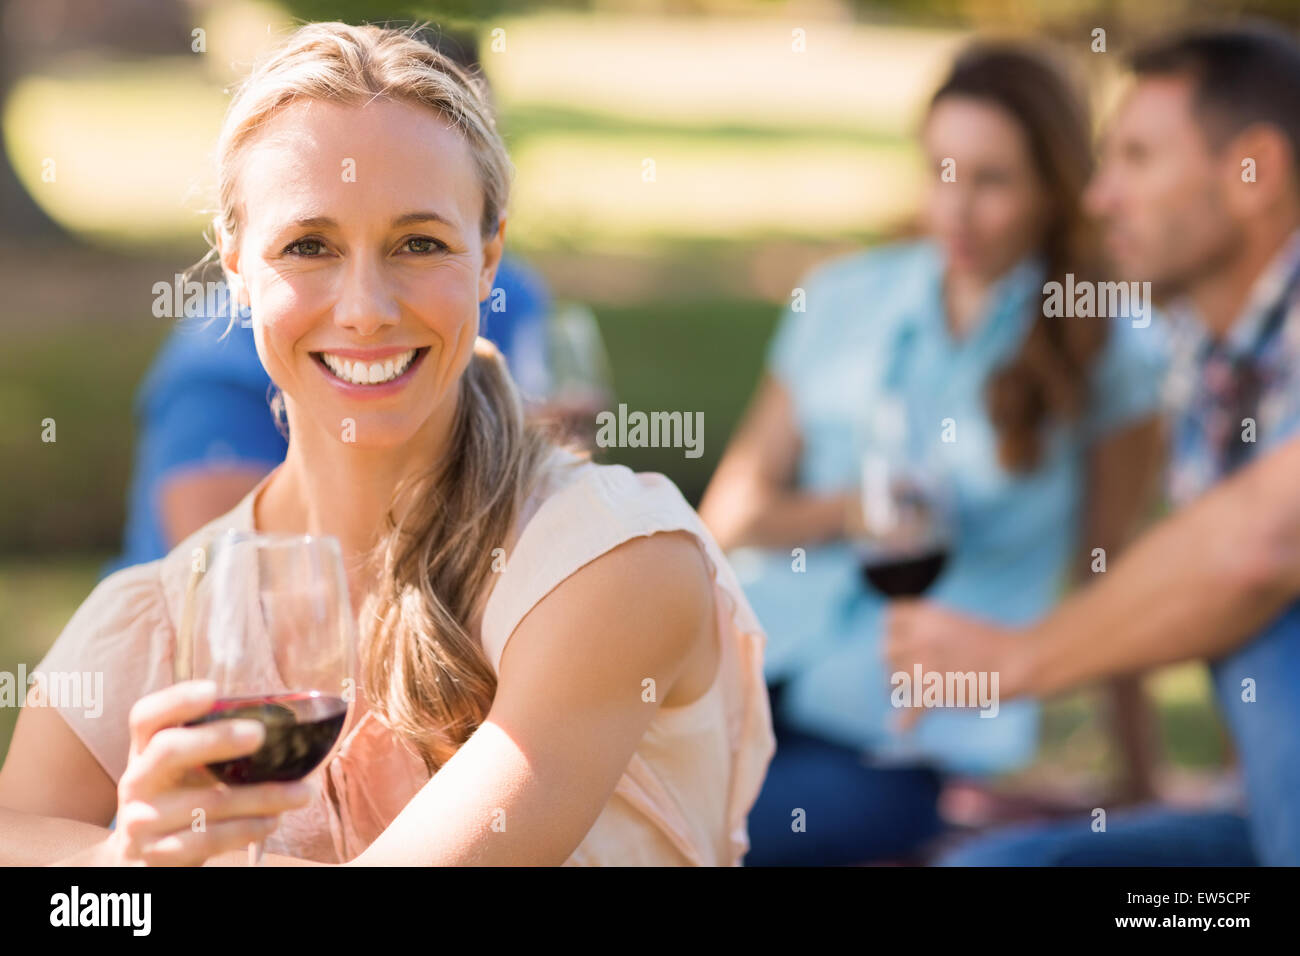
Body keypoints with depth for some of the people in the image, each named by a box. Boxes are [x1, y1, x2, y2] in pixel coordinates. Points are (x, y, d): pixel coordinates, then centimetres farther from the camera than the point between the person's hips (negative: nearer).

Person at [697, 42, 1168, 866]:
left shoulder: (1107, 354, 1)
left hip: (911, 738, -4)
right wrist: (845, 513, -9)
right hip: (760, 663, 4)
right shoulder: (845, 299, 10)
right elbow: (733, 507, 10)